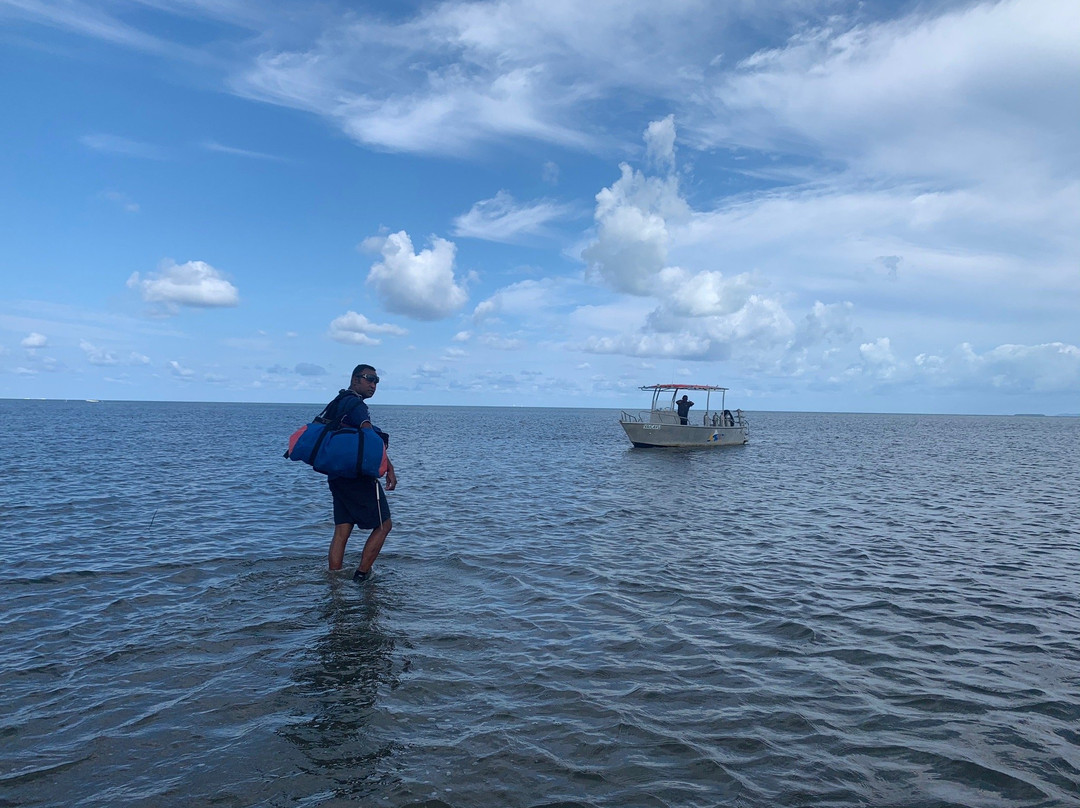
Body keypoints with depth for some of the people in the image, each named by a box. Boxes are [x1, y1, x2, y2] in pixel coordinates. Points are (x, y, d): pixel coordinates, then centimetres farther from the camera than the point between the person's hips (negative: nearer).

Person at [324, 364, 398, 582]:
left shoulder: (337, 403, 19)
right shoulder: (355, 404, -12)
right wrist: (389, 468, -29)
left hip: (337, 475, 9)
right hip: (359, 477, -9)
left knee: (341, 531, 10)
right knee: (383, 524, 1)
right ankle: (361, 575, 3)